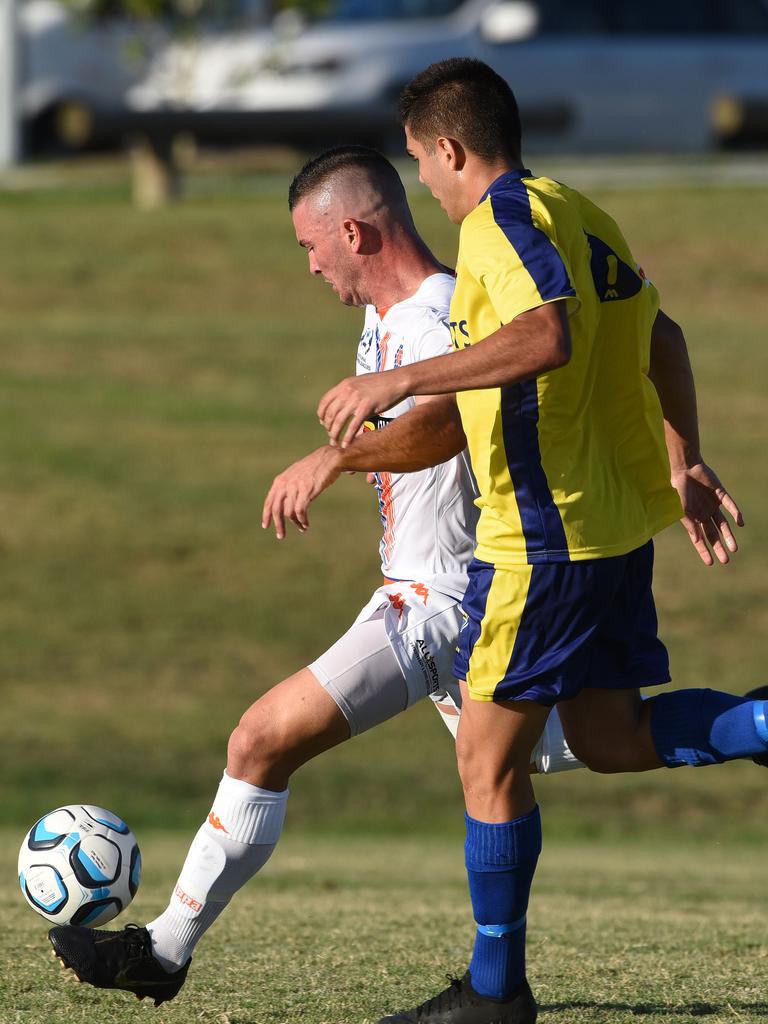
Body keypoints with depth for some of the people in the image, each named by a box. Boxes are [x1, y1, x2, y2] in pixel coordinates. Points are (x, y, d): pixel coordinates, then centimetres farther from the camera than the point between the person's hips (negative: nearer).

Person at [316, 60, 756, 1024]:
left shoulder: (505, 218, -14)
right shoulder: (577, 214, 14)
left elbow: (546, 336, -32)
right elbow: (659, 336, 20)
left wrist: (398, 380, -29)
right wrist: (682, 465, 24)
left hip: (546, 533, -9)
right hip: (619, 515, 9)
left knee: (489, 759, 1)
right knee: (611, 738, 15)